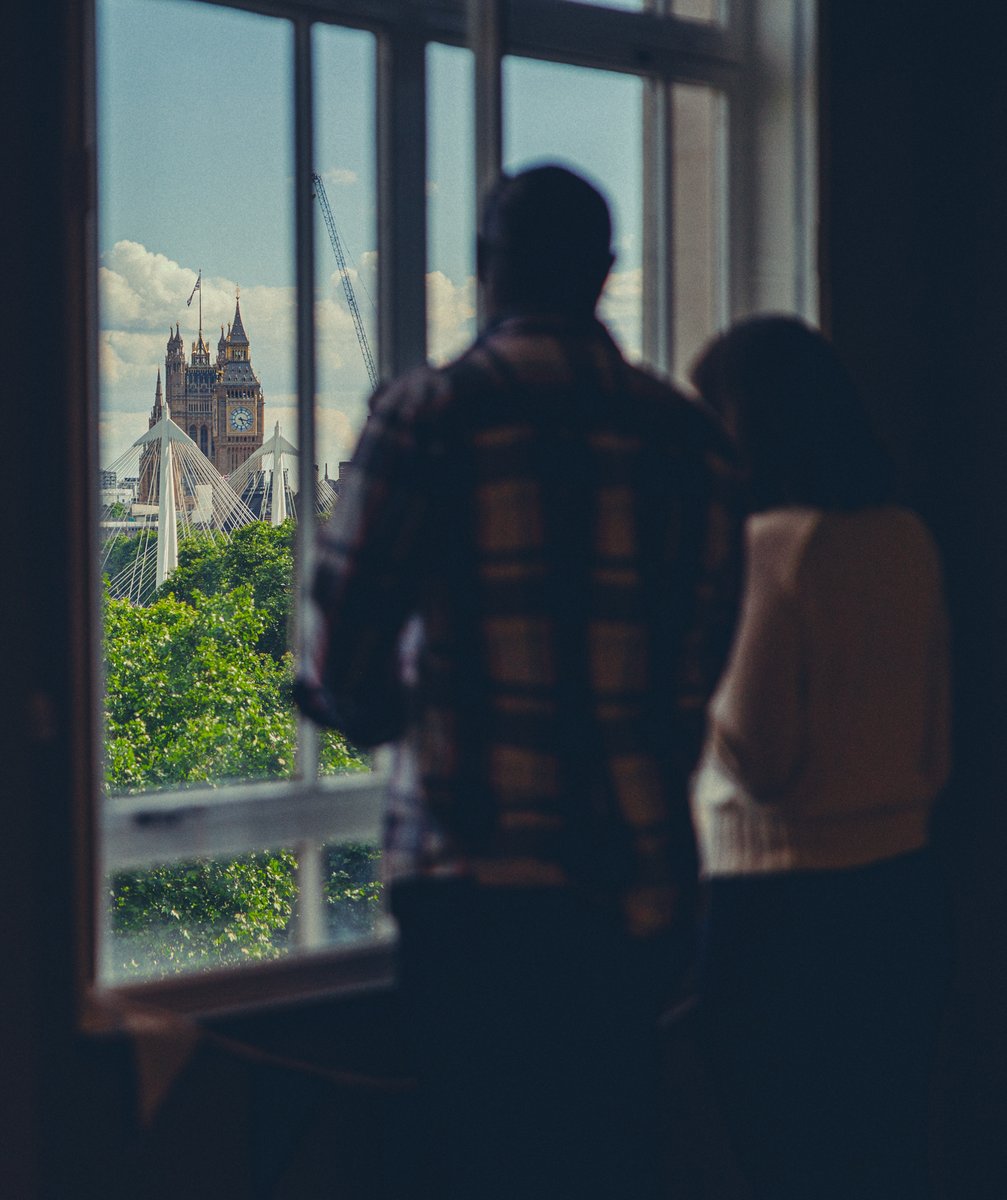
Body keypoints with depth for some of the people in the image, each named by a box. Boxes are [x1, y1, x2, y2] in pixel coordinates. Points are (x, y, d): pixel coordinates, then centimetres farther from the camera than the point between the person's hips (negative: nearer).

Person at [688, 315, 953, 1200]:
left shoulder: (766, 547, -14)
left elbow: (760, 756, -15)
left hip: (785, 901, -7)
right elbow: (937, 740, 13)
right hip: (905, 885, 7)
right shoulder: (908, 539, 5)